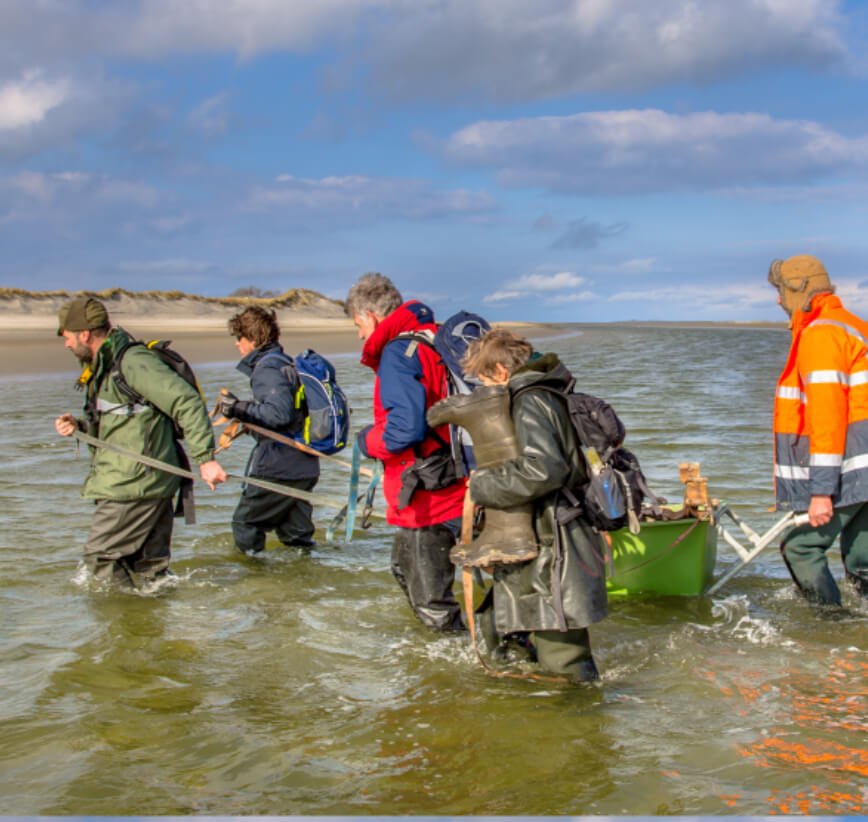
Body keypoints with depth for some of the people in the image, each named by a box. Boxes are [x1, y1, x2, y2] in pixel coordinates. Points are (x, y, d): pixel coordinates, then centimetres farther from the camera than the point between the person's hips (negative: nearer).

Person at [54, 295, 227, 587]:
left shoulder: (133, 362, -17)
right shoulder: (103, 365, 14)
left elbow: (189, 403, -22)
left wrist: (205, 458, -26)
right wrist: (79, 426, 4)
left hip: (136, 485, -10)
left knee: (100, 556, -3)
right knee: (149, 566, 12)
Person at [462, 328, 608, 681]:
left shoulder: (530, 403, -15)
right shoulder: (549, 397, 15)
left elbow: (542, 470, -30)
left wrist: (482, 486, -17)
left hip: (558, 548, -10)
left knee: (562, 659, -5)